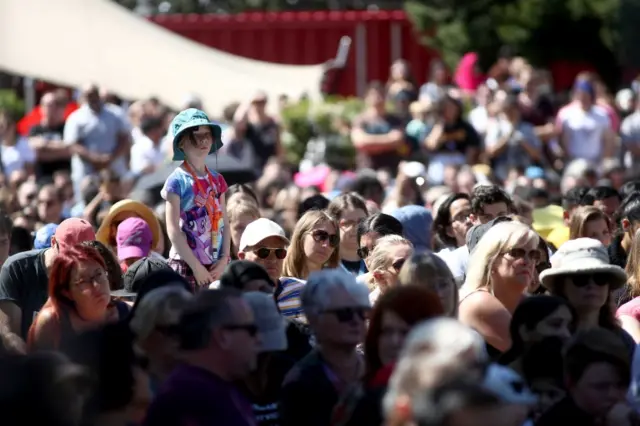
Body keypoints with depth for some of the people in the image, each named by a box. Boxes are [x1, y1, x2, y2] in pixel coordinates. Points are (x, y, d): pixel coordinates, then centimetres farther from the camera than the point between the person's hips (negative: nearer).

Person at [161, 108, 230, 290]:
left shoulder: (216, 180, 10)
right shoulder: (177, 181, -6)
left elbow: (224, 224, 11)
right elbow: (173, 230, -10)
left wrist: (224, 260, -3)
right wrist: (196, 267, -12)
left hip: (215, 268, 5)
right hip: (185, 266, -5)